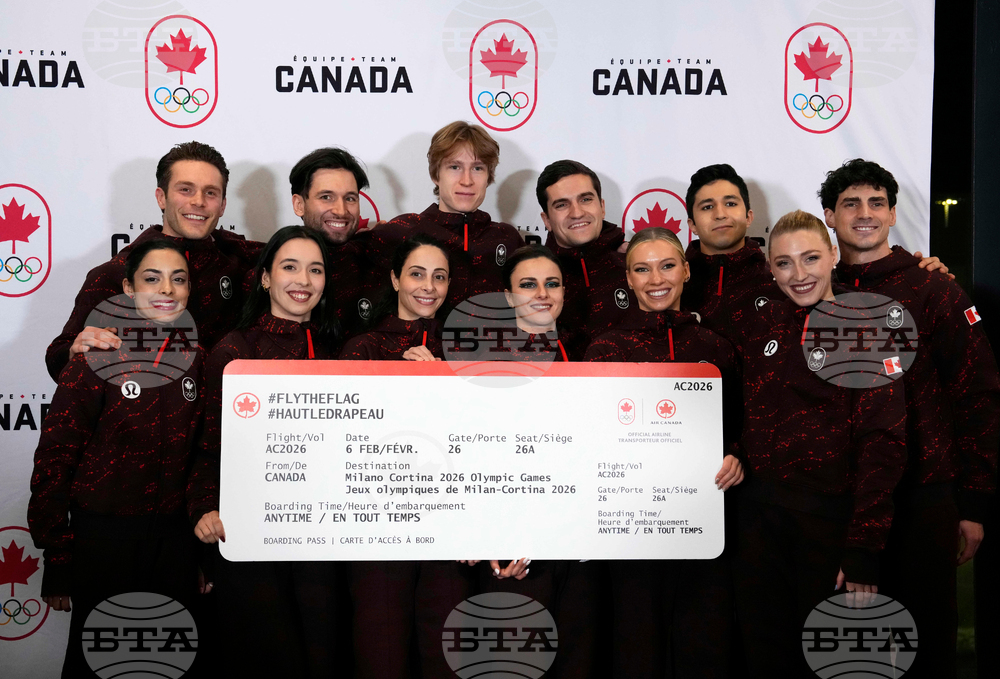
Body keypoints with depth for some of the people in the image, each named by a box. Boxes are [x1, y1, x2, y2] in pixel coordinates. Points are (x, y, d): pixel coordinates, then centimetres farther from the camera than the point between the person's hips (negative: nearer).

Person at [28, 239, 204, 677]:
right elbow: (54, 459, -8)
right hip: (105, 538, -4)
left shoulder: (196, 361, 2)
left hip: (175, 541, 4)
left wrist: (206, 549, 8)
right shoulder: (98, 358, -10)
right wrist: (57, 564, -9)